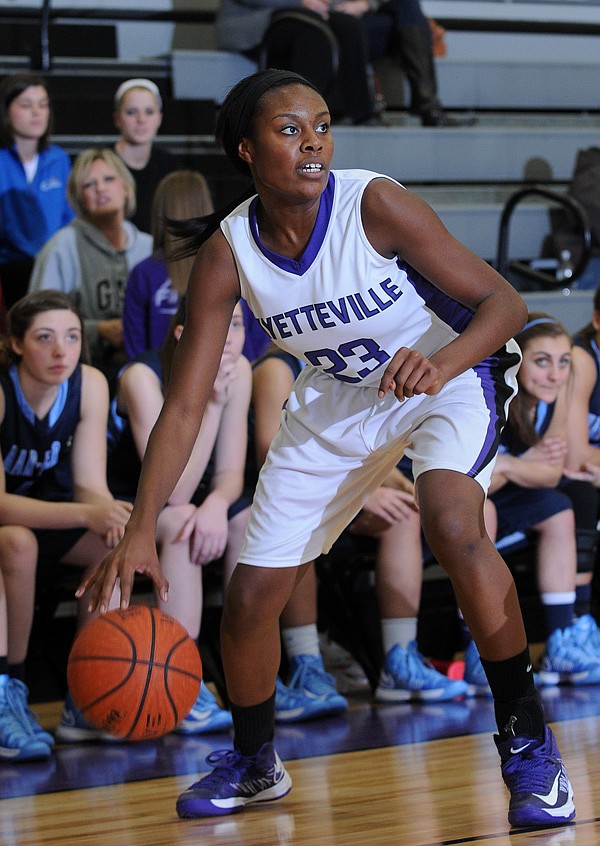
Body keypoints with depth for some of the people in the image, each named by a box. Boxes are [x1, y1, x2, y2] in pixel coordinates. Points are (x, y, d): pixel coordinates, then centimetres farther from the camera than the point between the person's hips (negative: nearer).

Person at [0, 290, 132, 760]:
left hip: (46, 512, 5)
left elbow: (90, 485, -12)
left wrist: (112, 517, -36)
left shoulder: (89, 385, -12)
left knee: (114, 543, -22)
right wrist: (85, 514, -45)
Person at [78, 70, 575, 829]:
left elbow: (504, 301, -24)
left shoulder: (373, 204, -27)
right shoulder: (227, 253, -18)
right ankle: (253, 764, 30)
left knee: (452, 524, -34)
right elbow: (184, 405, -17)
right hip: (338, 396, 4)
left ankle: (527, 743, -17)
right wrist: (139, 532, -28)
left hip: (450, 376, -4)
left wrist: (441, 364, -45)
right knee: (250, 593, 1)